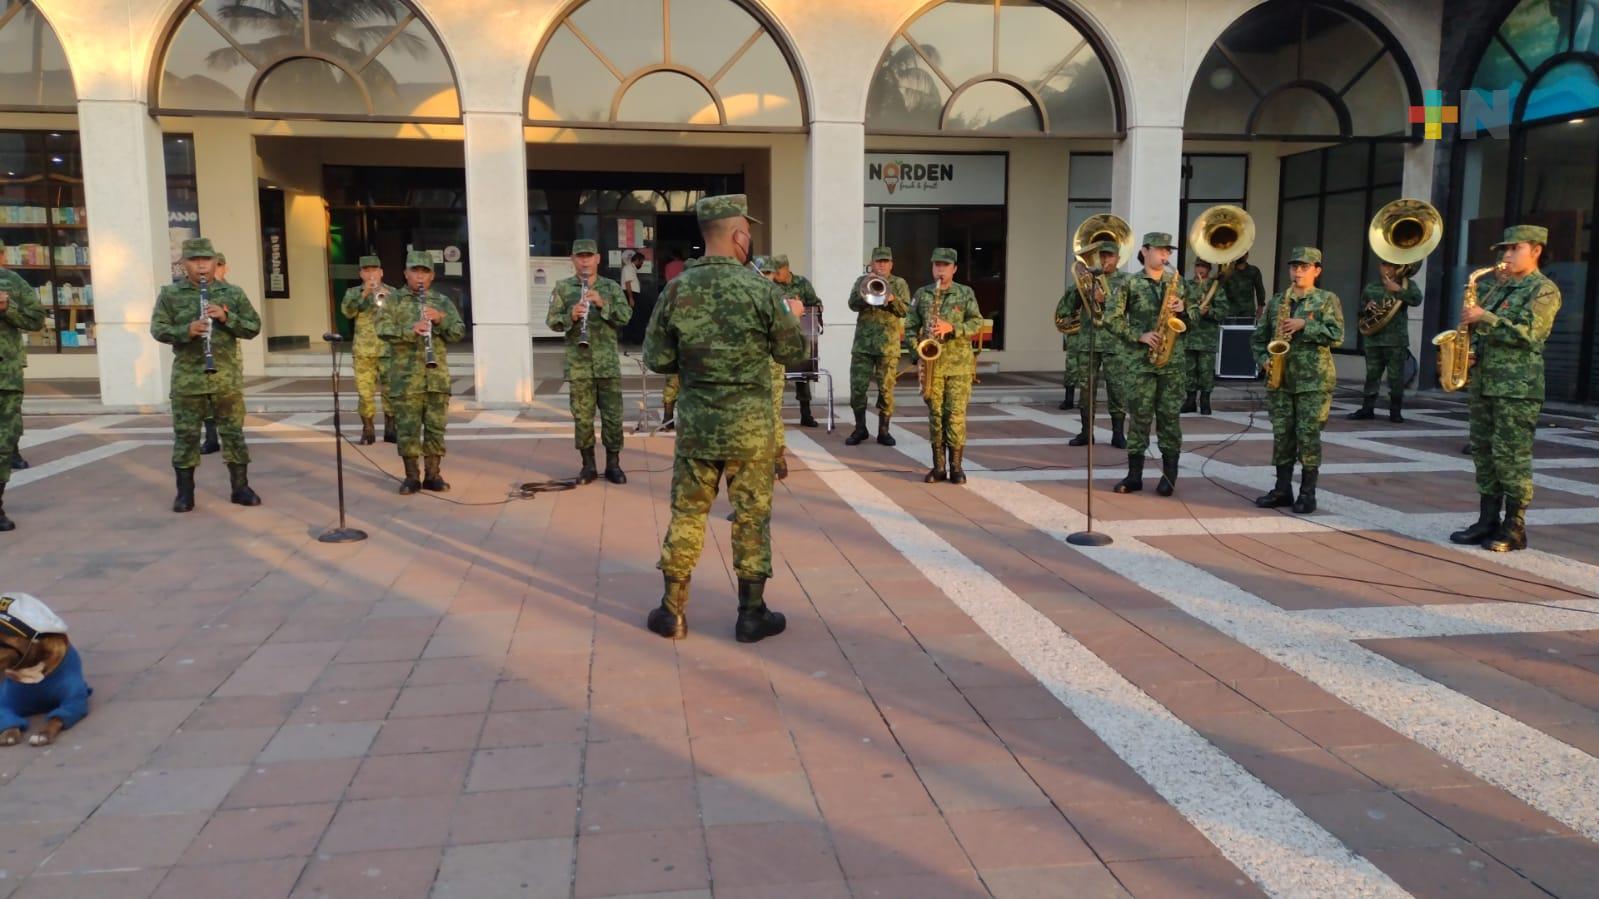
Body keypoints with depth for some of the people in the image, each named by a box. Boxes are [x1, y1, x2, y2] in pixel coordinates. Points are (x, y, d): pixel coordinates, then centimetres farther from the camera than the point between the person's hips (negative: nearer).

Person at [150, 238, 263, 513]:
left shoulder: (233, 293, 6)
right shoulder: (170, 294, 4)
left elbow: (253, 328, 4)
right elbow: (157, 329, -2)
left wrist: (226, 317, -14)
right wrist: (186, 330, -20)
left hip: (227, 377, 1)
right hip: (187, 378, 0)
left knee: (233, 433, 6)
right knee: (186, 435, 3)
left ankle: (240, 488, 16)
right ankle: (185, 493, 12)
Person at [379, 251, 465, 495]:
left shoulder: (442, 302, 12)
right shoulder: (394, 300, 6)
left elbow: (459, 333, 5)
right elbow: (383, 329, -8)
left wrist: (441, 319, -14)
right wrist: (410, 331, -25)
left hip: (437, 376, 2)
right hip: (405, 376, -2)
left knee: (435, 426, 4)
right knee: (408, 427, 0)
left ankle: (432, 475, 13)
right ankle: (411, 477, 8)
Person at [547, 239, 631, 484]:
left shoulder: (612, 287, 6)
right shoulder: (563, 288, 5)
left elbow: (626, 317, -4)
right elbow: (551, 321, -1)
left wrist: (603, 304, -19)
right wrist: (570, 316, -20)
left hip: (608, 363, 0)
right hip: (578, 365, 0)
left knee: (613, 416, 3)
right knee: (583, 417, 4)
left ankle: (613, 464, 14)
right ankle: (588, 466, 15)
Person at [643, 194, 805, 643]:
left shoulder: (676, 289, -3)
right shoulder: (760, 288, -11)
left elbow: (656, 358, 1)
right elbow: (793, 352, -3)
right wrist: (792, 318, 17)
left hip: (694, 421, 3)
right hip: (750, 425, -3)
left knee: (687, 512, 13)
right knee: (751, 516, 8)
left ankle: (672, 611, 19)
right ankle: (752, 613, 15)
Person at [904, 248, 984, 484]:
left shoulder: (966, 293, 6)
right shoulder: (921, 294, 10)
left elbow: (977, 323, 0)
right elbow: (910, 327, 10)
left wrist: (952, 328, -15)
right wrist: (917, 347, -7)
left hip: (959, 362, -1)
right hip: (931, 361, 1)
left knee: (956, 413, -4)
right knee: (935, 413, 2)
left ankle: (956, 466, 4)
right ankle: (938, 466, 9)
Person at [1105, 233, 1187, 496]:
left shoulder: (1177, 281, 12)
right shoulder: (1129, 284, 1)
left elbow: (1192, 320, 17)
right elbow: (1111, 319, -4)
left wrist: (1183, 310, -6)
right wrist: (1139, 336, -13)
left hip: (1172, 361, 2)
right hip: (1138, 361, -2)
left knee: (1170, 416, 3)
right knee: (1138, 416, 0)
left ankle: (1169, 475, 11)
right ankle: (1134, 474, 7)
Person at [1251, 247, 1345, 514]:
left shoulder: (1328, 299, 1)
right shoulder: (1276, 302, 13)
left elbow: (1336, 336, -9)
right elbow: (1258, 336, 15)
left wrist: (1304, 325, -16)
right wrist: (1264, 359, -2)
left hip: (1314, 380, -4)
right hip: (1280, 379, 4)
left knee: (1308, 435, -3)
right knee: (1281, 434, 6)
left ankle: (1307, 493, 5)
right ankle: (1282, 489, 15)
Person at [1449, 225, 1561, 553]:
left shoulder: (1543, 290, -6)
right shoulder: (1499, 287, 19)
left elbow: (1527, 334, -18)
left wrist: (1484, 317, -17)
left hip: (1517, 387, -8)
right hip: (1483, 381, 8)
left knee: (1511, 456, -6)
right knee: (1484, 452, 9)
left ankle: (1515, 528, 1)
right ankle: (1487, 521, 16)